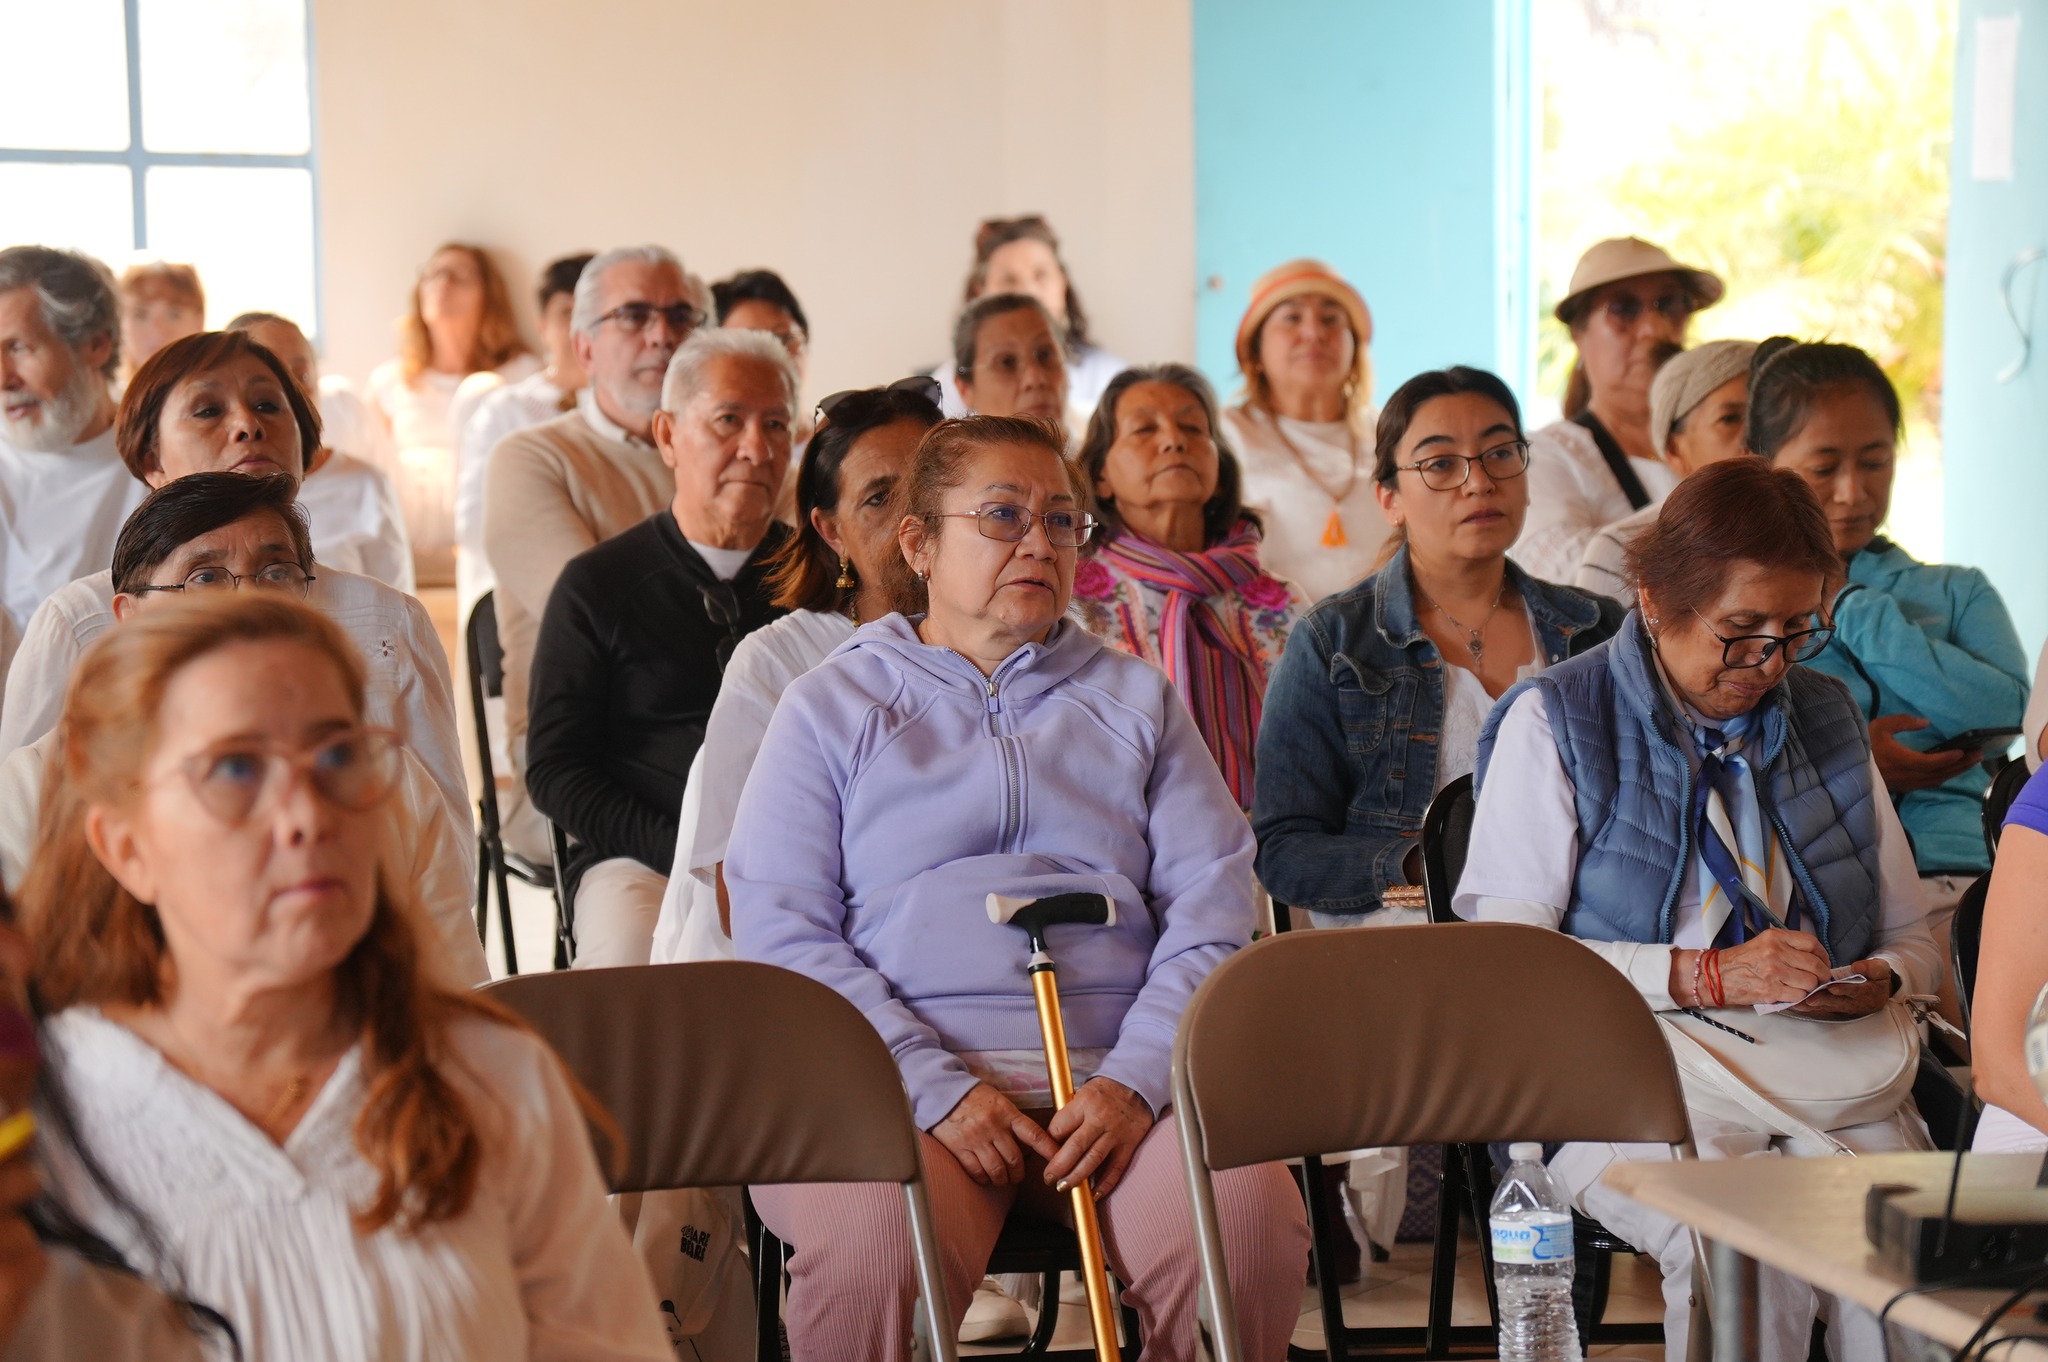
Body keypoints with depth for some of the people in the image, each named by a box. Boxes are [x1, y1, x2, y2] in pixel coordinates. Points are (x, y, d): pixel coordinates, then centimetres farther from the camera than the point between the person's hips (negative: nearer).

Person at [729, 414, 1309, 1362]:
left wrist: (1134, 1080, -8)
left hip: (1119, 1080, 2)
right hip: (899, 1073, -2)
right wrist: (939, 1090, -11)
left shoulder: (1137, 699, 22)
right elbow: (779, 929, 2)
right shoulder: (833, 704, 14)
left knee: (1250, 1231, -29)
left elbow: (1213, 914, 11)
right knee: (873, 1256, -35)